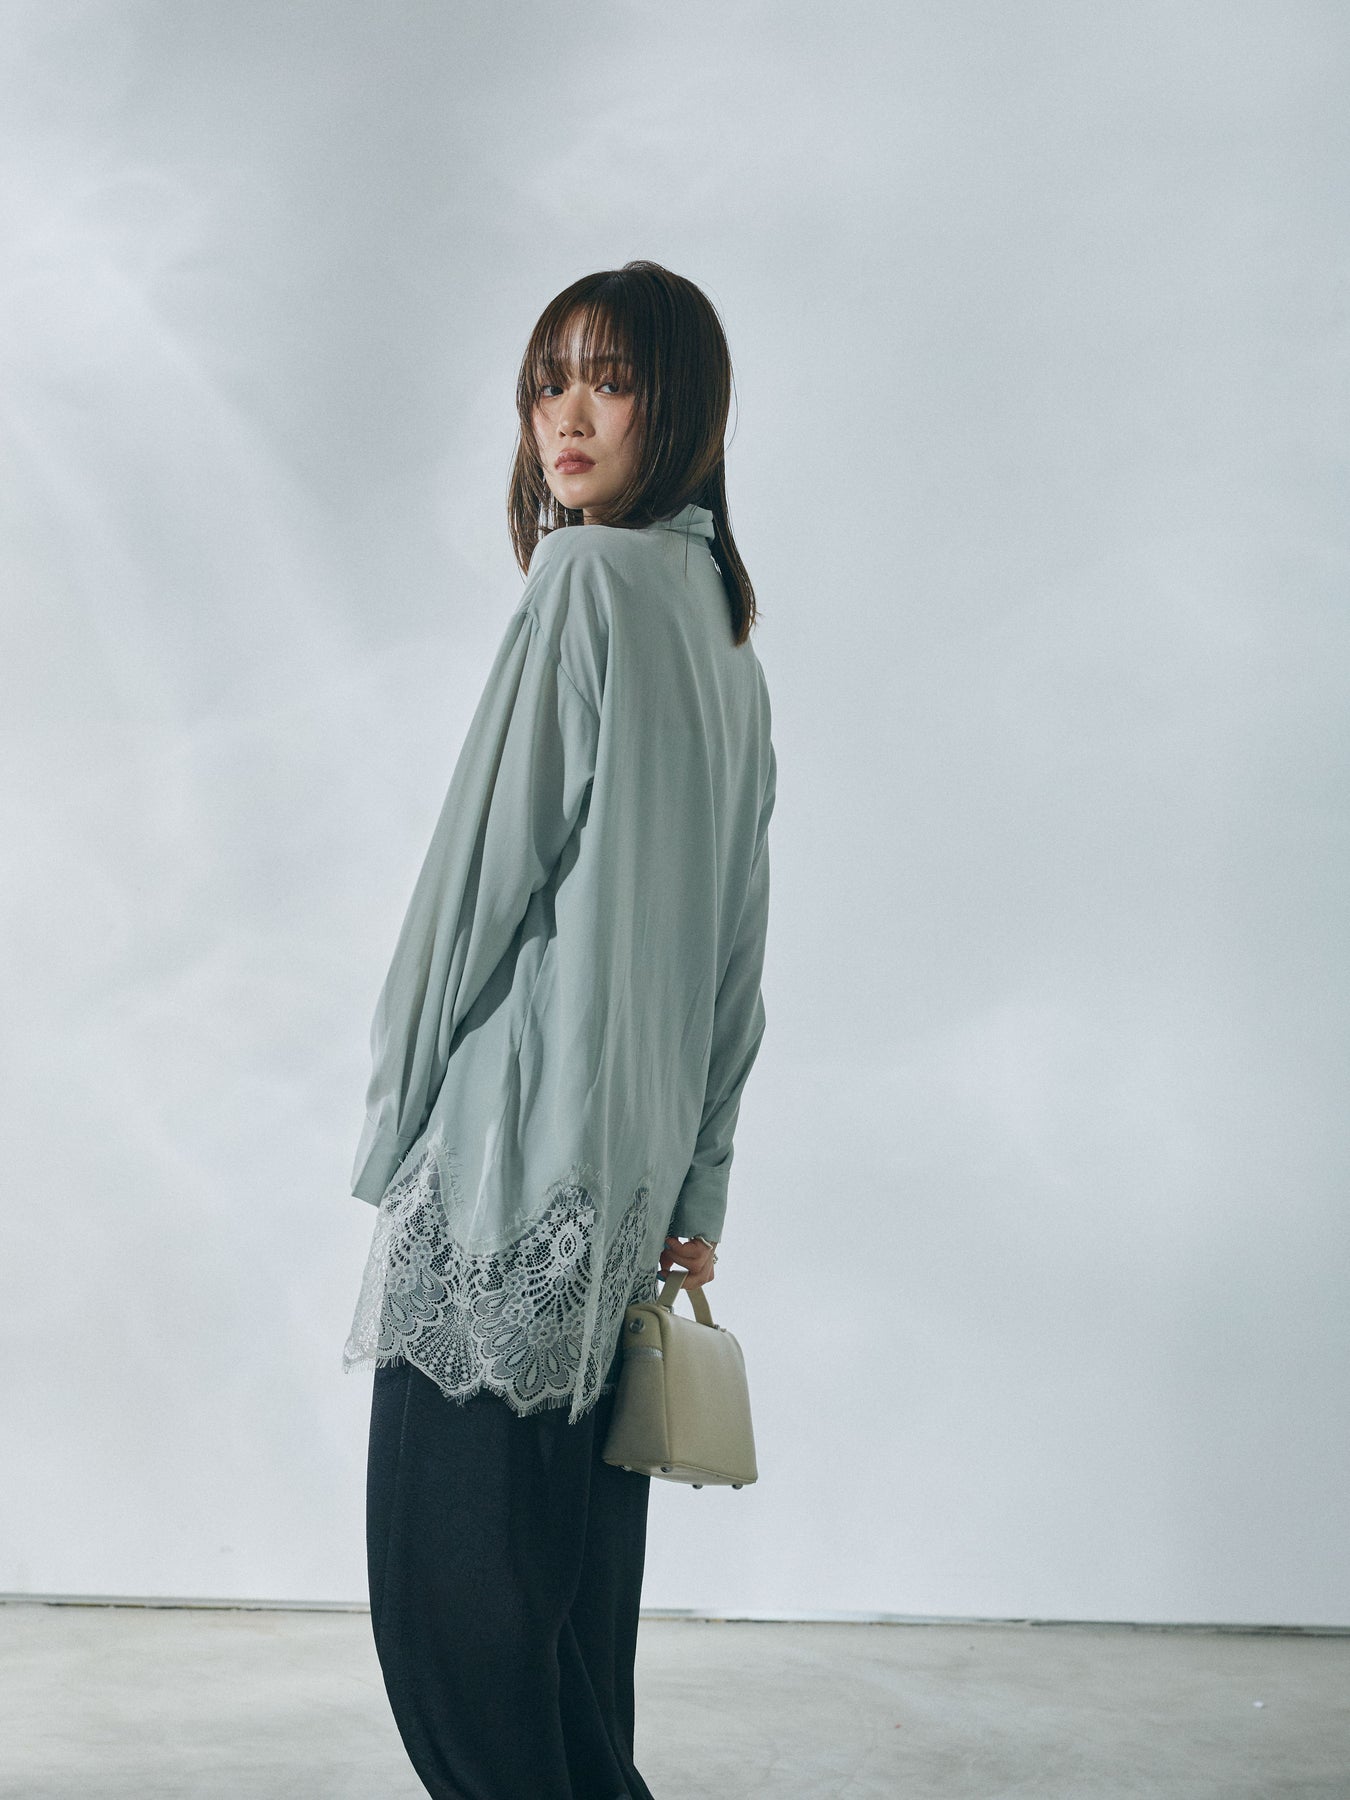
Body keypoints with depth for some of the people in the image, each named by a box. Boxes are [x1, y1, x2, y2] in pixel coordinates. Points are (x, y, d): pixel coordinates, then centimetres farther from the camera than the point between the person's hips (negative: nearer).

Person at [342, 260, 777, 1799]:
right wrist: (698, 1187, 19)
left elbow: (489, 862, -12)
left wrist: (395, 1111, -1)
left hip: (516, 1138, -9)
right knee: (571, 1581, 16)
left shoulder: (591, 580, -11)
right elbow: (738, 939, 16)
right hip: (633, 1157, 9)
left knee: (451, 1576, -2)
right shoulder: (721, 613, 16)